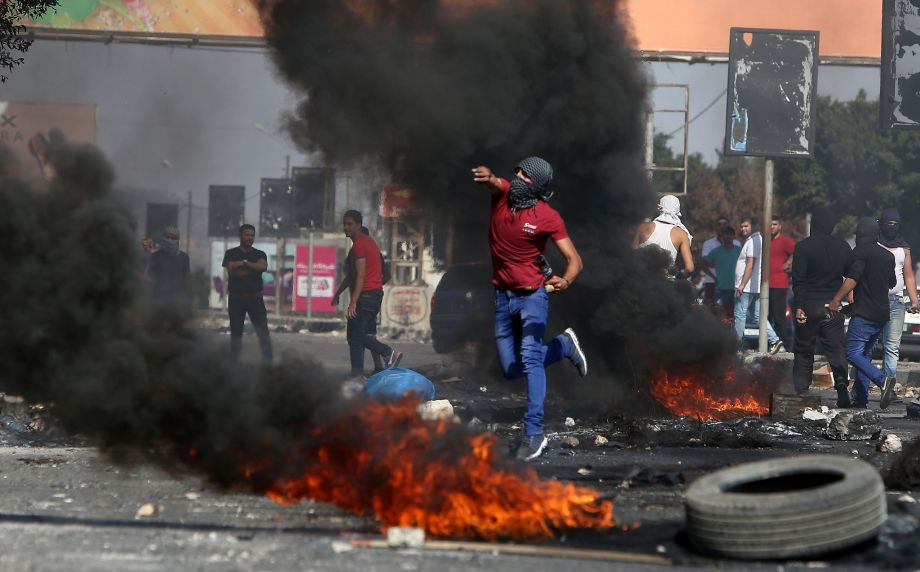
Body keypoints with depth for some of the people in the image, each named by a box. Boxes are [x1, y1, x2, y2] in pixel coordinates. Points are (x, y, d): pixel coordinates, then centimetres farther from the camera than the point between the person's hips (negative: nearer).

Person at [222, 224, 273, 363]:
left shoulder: (259, 254, 9)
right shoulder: (231, 254, 5)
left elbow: (263, 267, -13)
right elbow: (231, 271, -12)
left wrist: (244, 263, -14)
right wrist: (253, 268, -10)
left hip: (255, 298, 1)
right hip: (236, 299, 0)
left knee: (263, 331, -6)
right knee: (236, 333, 4)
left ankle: (268, 362, -6)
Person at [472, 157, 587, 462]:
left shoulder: (548, 217, -14)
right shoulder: (503, 193, -4)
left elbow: (574, 259, -13)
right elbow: (494, 182, -27)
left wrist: (566, 280, -36)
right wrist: (486, 176, -53)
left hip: (532, 295, -5)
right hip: (503, 296, 5)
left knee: (530, 358, -23)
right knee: (511, 368, 12)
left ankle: (534, 433, -25)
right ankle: (564, 345, 35)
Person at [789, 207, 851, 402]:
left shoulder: (803, 247, -7)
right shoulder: (843, 246, 5)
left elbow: (798, 279, -11)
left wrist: (799, 306, -11)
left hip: (809, 305, -2)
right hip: (834, 306, 2)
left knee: (803, 350, 8)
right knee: (836, 349, 5)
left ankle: (801, 392, 7)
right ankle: (841, 382, -16)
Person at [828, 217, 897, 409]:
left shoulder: (860, 252, -8)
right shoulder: (888, 255, 14)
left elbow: (852, 279, -18)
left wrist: (836, 300, -12)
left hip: (864, 313, -8)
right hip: (882, 313, 8)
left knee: (853, 353, -10)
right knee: (865, 354, 14)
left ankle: (882, 380, -29)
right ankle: (860, 399, 10)